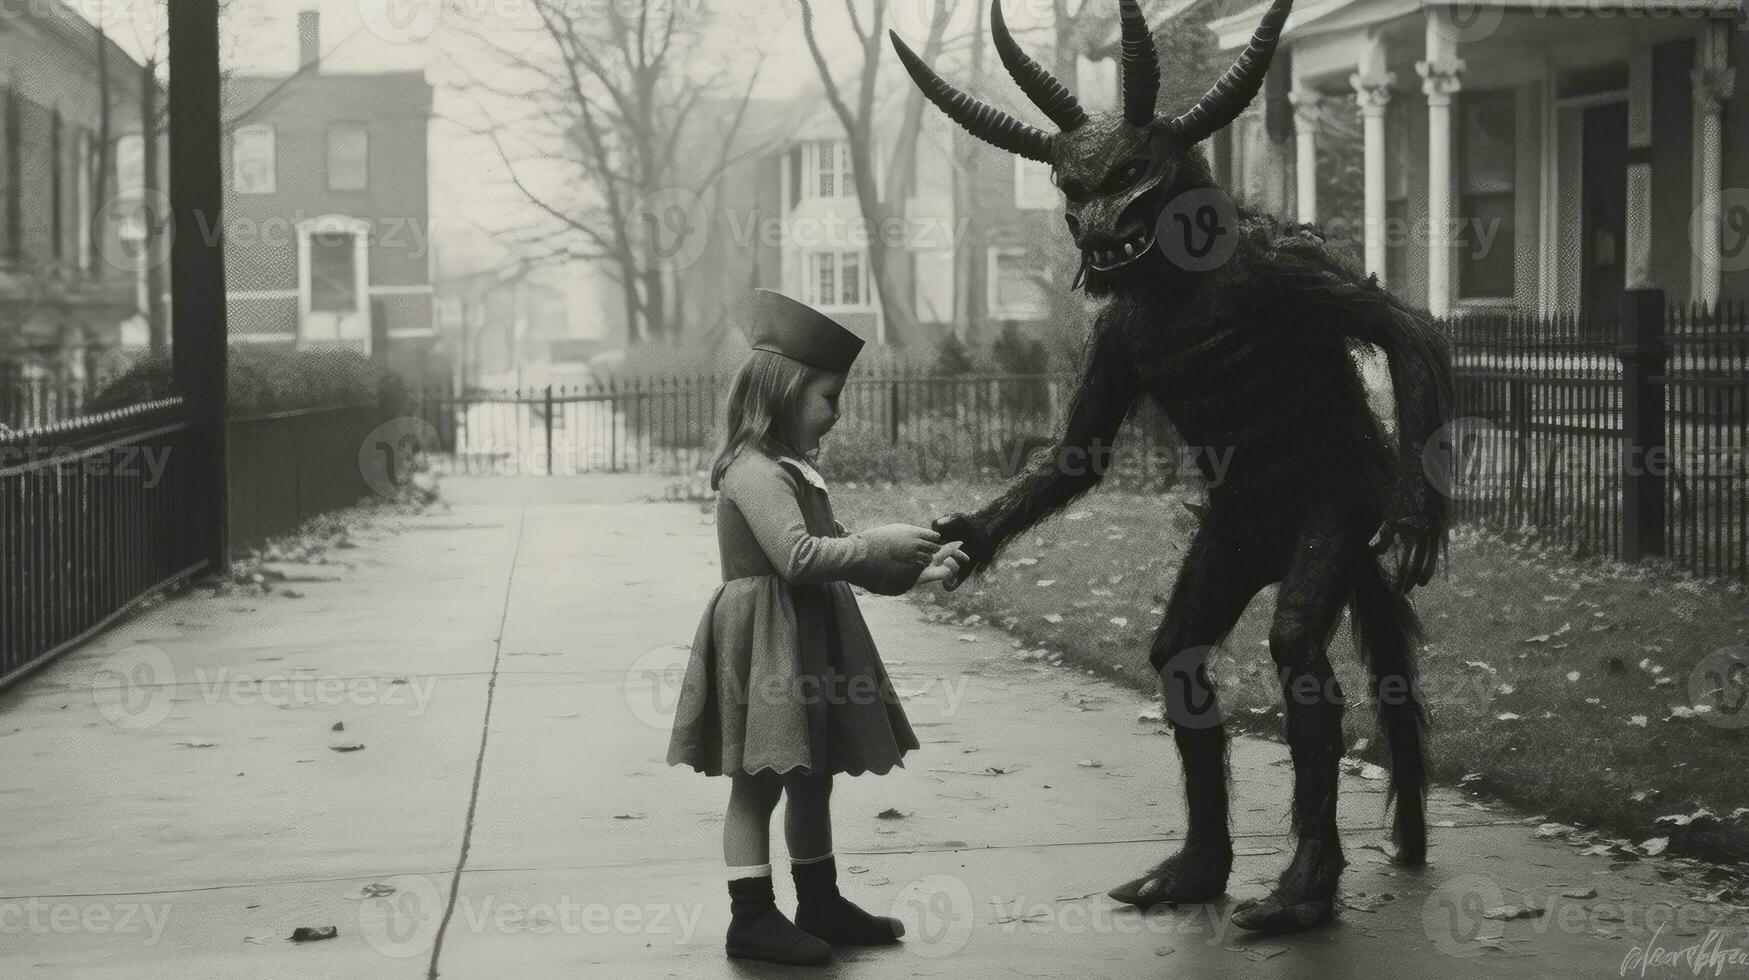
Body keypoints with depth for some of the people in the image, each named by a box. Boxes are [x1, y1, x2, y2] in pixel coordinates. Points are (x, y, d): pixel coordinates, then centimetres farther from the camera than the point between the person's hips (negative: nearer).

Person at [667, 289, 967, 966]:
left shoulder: (794, 471, 16)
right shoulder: (753, 471, -16)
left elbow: (836, 561, 18)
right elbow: (798, 555, -26)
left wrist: (914, 573, 9)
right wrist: (878, 543, -18)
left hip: (808, 641, 10)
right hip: (764, 642, -10)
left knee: (812, 776, 15)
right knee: (759, 781, -4)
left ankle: (820, 904, 24)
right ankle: (751, 918, 1)